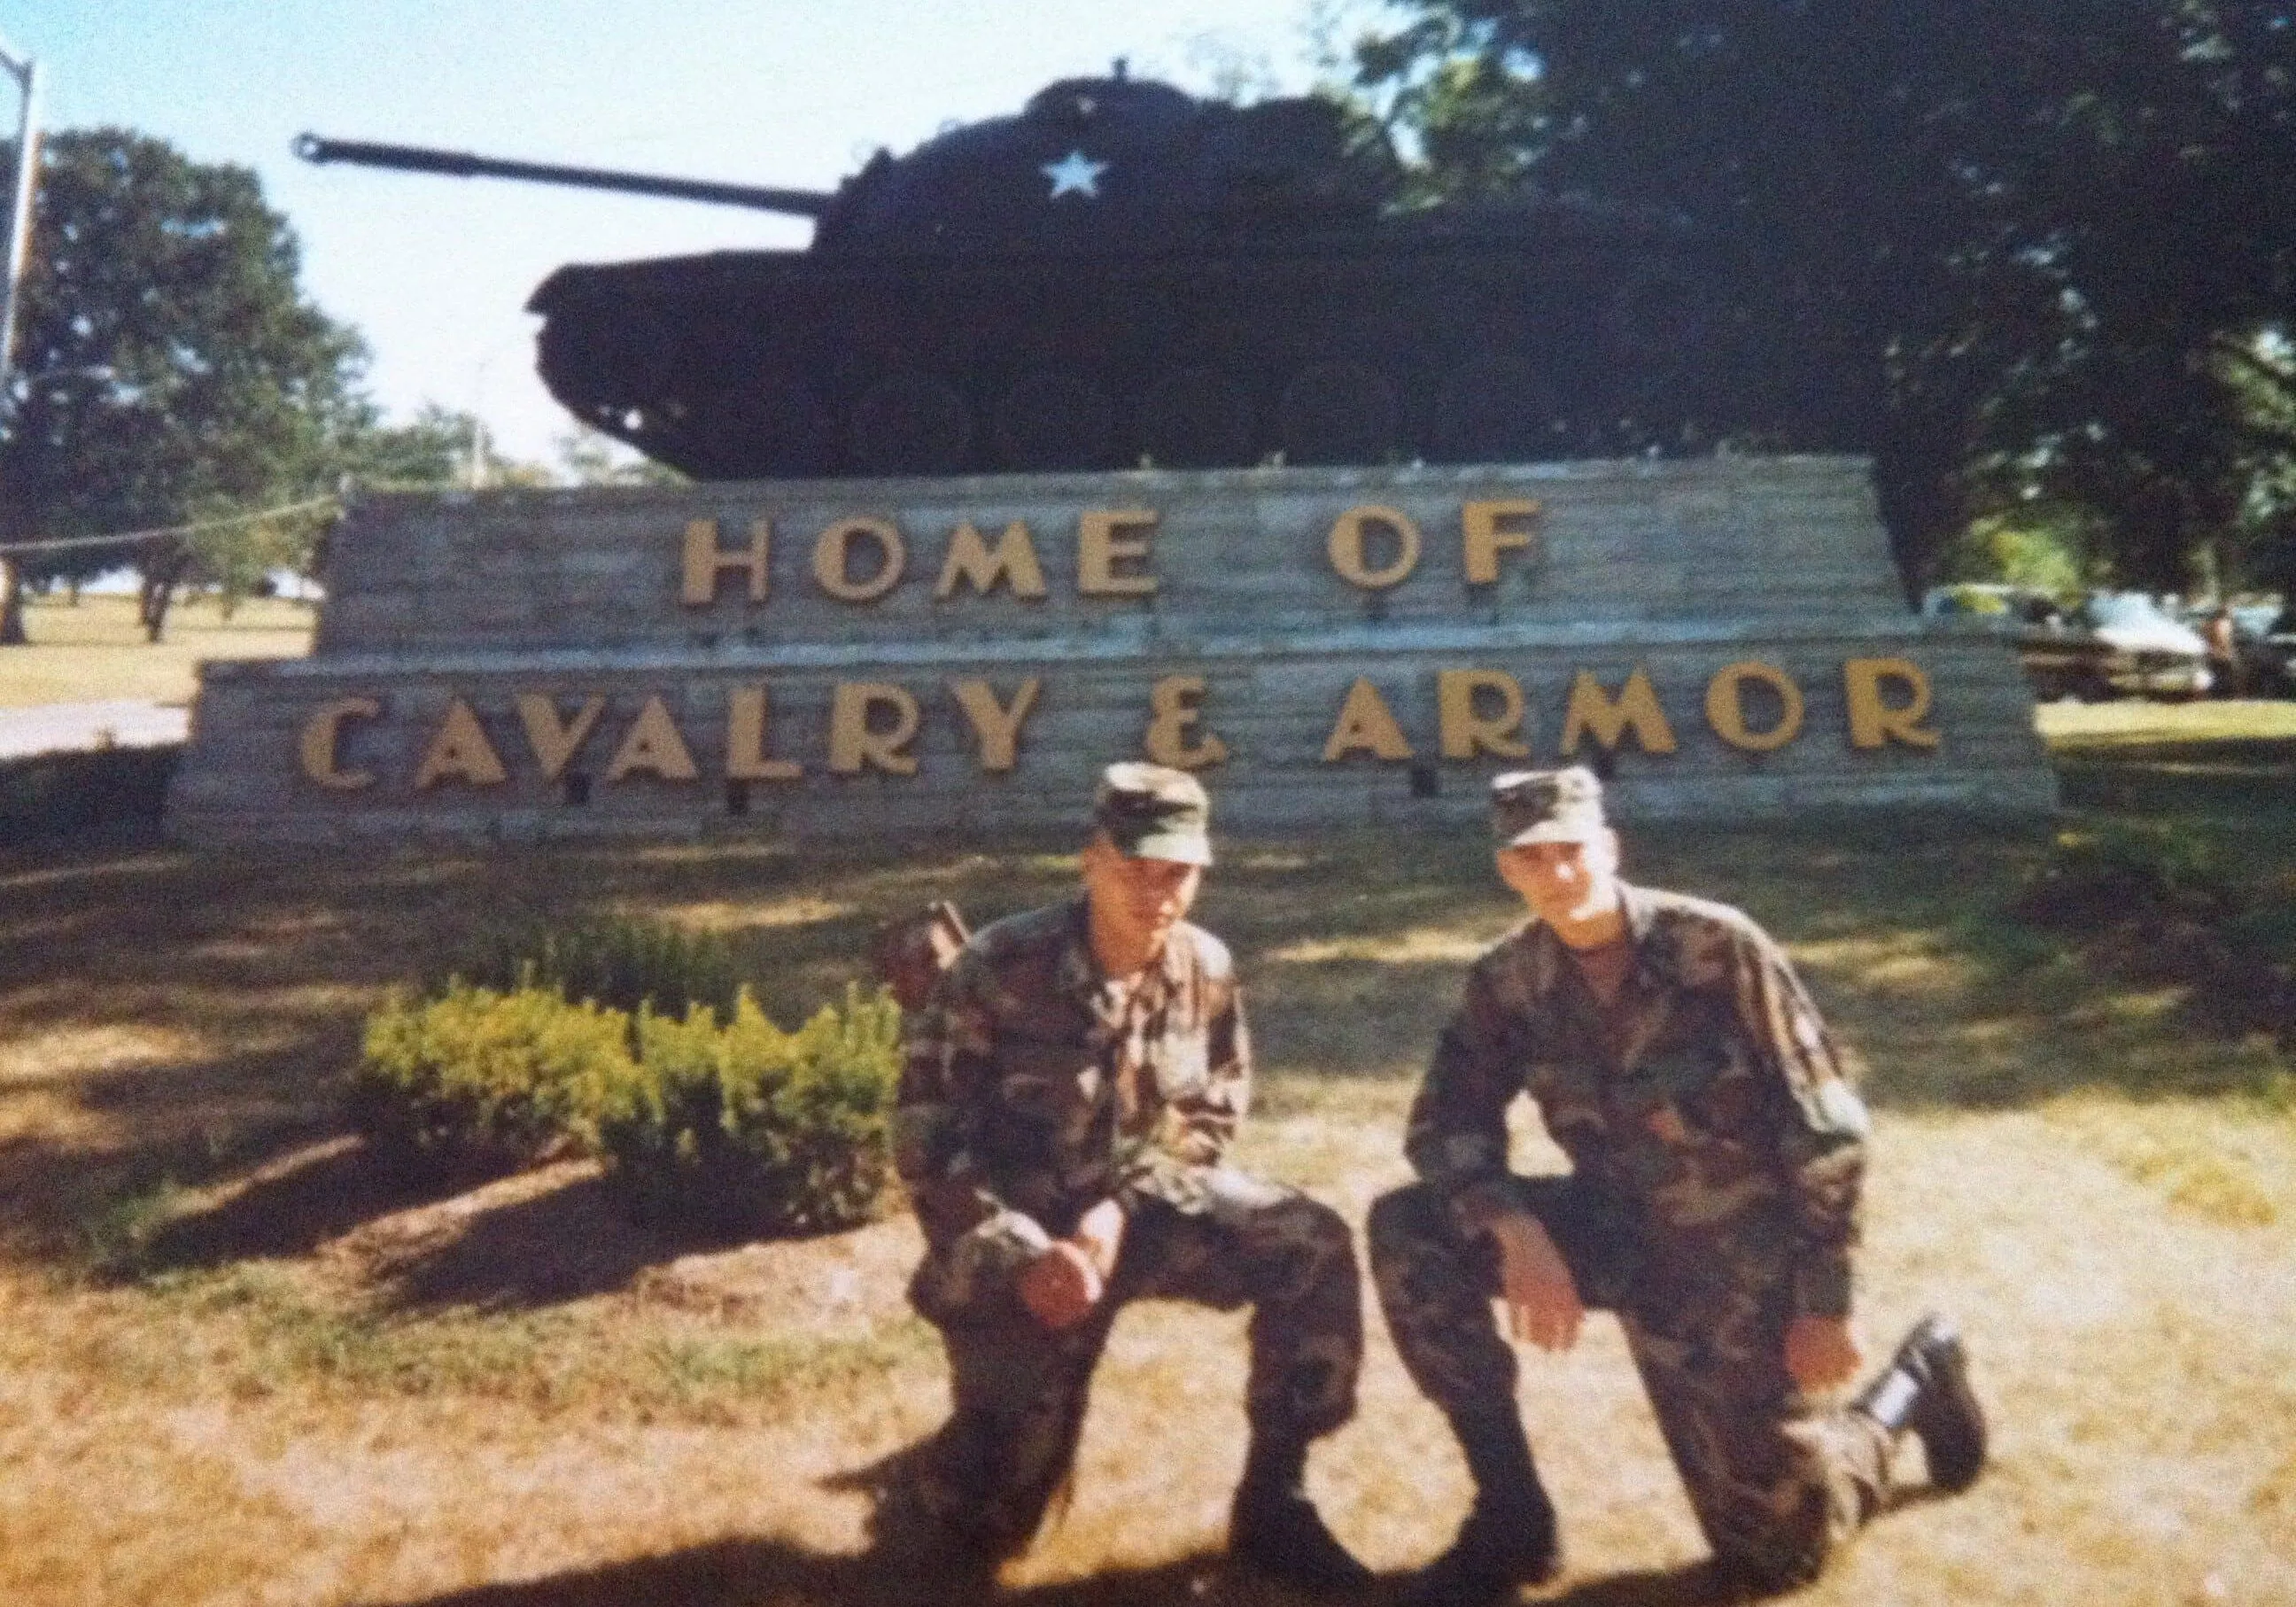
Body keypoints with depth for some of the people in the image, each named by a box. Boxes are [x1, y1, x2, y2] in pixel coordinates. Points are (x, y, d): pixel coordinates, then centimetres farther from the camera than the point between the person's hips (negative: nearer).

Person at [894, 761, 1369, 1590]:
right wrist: (1025, 1256, -26)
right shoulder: (999, 969, -21)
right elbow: (927, 1139, -17)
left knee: (1315, 1247, -19)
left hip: (1148, 1203, 4)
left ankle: (1272, 1503, -4)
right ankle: (996, 1429, 32)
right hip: (1015, 1234, -3)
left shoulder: (1207, 968, -8)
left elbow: (1211, 1111, 3)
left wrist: (1123, 1207, -14)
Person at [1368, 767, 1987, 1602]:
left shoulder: (1717, 947, -21)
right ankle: (1511, 1511, -5)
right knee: (1407, 1233, -18)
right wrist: (1516, 1230, -26)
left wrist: (1826, 1307, -14)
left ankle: (1914, 1381, 32)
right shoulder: (1508, 979, -10)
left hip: (1736, 1252, -3)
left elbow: (1825, 1131, -15)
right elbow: (1445, 1123, -8)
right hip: (1620, 1230, 4)